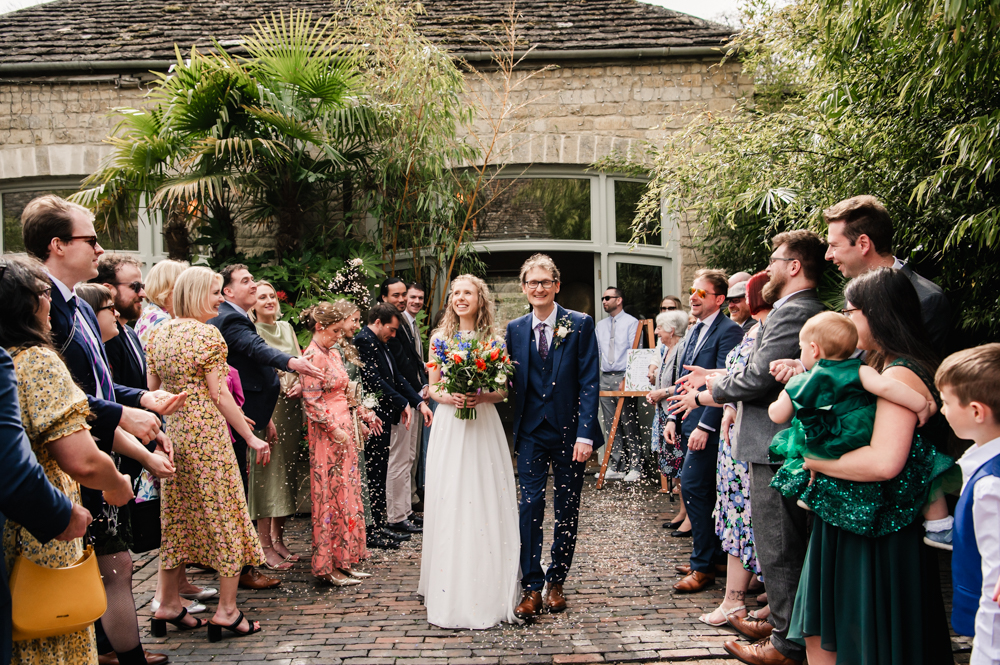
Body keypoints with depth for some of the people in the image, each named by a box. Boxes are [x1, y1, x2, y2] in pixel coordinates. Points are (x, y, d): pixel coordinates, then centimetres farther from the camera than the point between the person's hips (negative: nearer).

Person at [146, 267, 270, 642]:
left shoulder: (159, 333, 10)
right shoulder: (207, 334, -11)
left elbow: (152, 389, 12)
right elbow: (219, 393, -12)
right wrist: (251, 438, -8)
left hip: (171, 431, 7)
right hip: (207, 432, -7)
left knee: (177, 517, 16)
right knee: (224, 515, 1)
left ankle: (169, 605, 22)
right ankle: (226, 611, 5)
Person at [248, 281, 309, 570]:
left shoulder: (286, 328, 13)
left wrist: (301, 383, -4)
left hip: (291, 408, 6)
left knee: (287, 473, 10)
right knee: (266, 473, -4)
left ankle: (278, 539, 22)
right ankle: (266, 547, 4)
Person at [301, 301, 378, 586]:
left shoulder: (333, 353, 13)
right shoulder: (313, 356, -14)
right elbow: (312, 402, -18)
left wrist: (364, 413, 19)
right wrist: (336, 430, -17)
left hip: (344, 428, 9)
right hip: (327, 433, -9)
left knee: (347, 495, 11)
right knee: (330, 496, -3)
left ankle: (344, 560, 18)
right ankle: (328, 566, 6)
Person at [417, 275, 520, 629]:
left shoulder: (493, 339, 4)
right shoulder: (440, 338, 7)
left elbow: (504, 390, 5)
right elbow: (431, 388, 9)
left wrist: (483, 396, -15)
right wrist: (448, 397, -11)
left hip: (484, 426, -1)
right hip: (448, 426, 1)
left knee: (486, 502, -1)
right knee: (449, 504, 0)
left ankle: (489, 590, 10)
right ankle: (452, 590, 11)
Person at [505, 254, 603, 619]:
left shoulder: (580, 325, -3)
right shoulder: (515, 329, 6)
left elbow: (589, 382, -7)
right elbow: (512, 383, 8)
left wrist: (585, 434, -13)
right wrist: (511, 432, -4)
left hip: (570, 432, -1)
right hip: (531, 434, 1)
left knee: (567, 510, 8)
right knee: (530, 507, -3)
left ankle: (556, 582, 22)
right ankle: (531, 587, 5)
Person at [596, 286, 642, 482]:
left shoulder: (632, 323, -2)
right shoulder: (600, 325, 16)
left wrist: (628, 378, -17)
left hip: (624, 377, -6)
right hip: (605, 377, 6)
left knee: (629, 424, -4)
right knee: (611, 425, 8)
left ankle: (635, 467, 3)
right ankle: (616, 467, 13)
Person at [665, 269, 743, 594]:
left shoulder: (728, 331, -12)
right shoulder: (695, 330, 17)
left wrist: (704, 426, -21)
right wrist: (673, 418, 14)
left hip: (707, 425, -9)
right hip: (690, 422, 9)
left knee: (693, 486, -10)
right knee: (703, 491, 13)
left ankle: (703, 566, 1)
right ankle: (713, 556, 24)